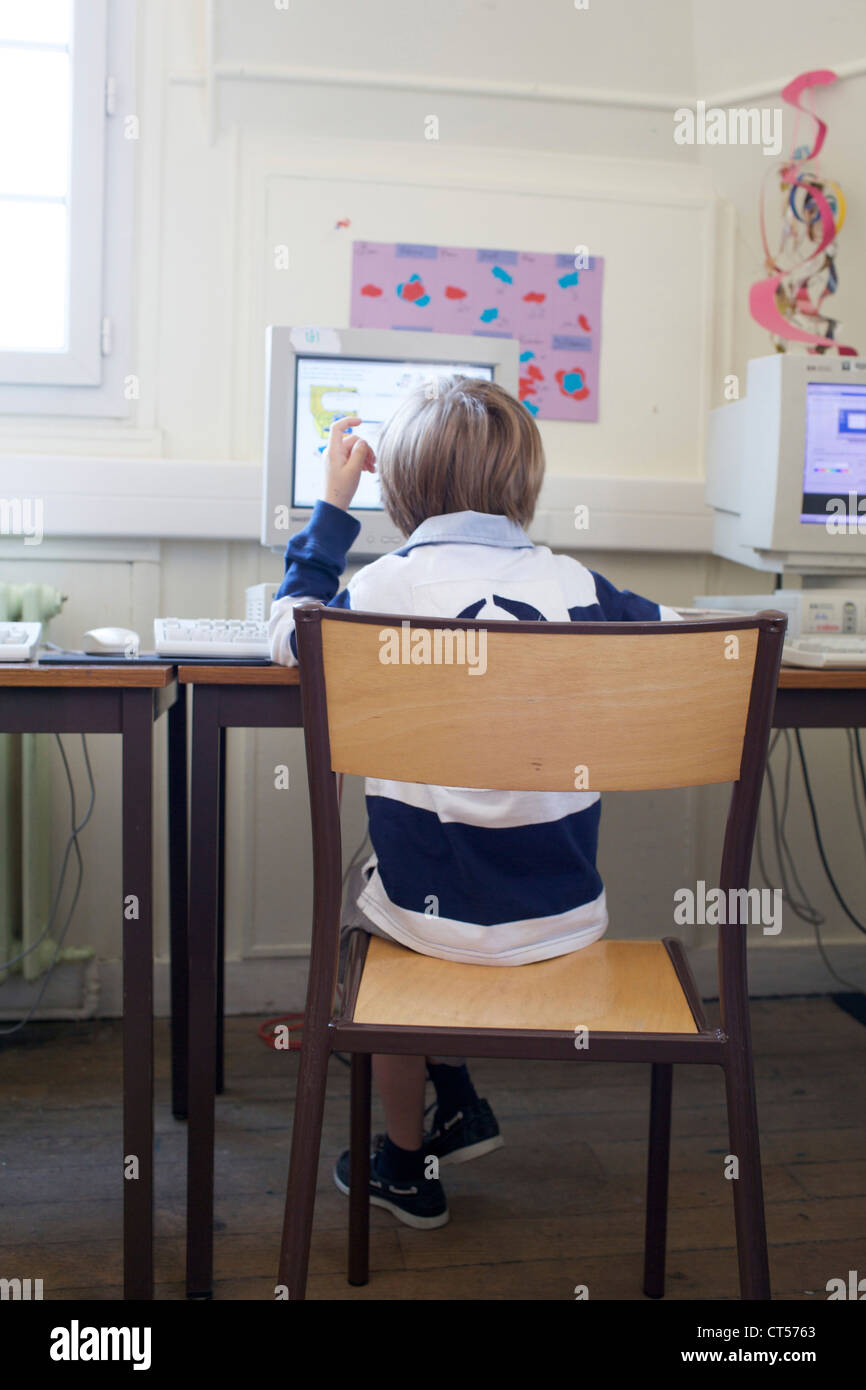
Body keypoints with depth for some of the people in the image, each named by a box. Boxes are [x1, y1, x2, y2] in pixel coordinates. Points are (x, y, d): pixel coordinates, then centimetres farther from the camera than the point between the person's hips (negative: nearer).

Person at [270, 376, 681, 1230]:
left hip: (442, 915, -3)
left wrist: (331, 506, 14)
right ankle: (458, 1108, 37)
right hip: (570, 916, 4)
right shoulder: (573, 581, -4)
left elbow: (288, 634, 9)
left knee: (359, 898, 31)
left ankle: (408, 1165, 39)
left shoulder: (387, 586, -11)